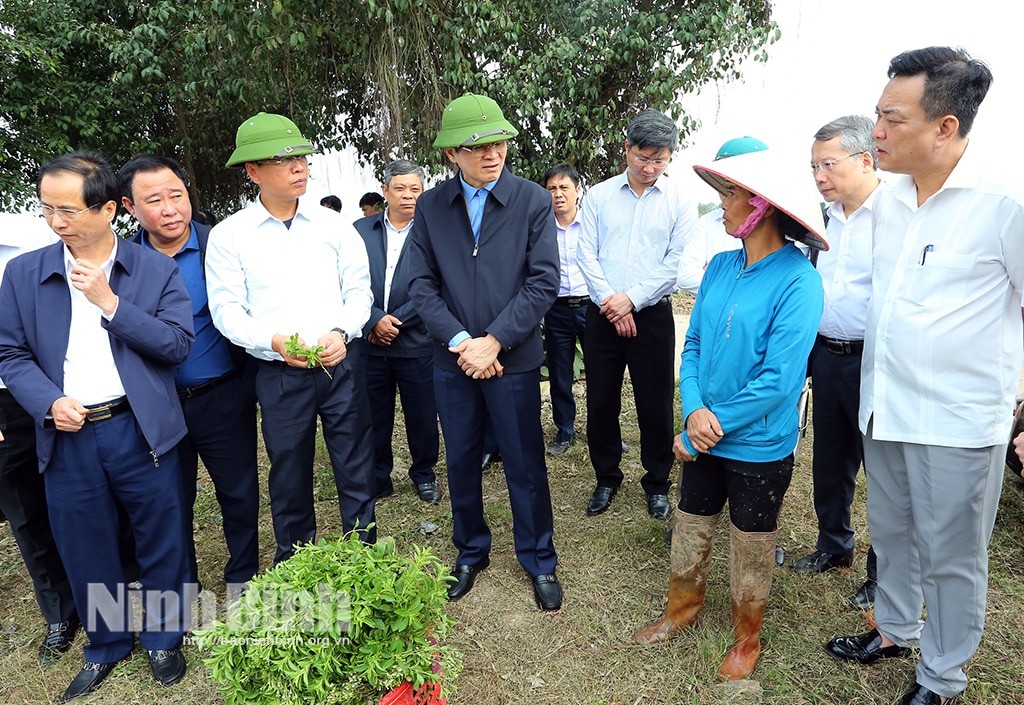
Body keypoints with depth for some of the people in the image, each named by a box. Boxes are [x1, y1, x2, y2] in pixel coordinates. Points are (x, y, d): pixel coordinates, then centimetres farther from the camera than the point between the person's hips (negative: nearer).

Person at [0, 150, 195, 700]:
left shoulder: (156, 270, -1)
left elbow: (178, 345, -8)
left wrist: (109, 302, -15)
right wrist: (50, 402, -12)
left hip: (140, 429, -2)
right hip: (67, 436, 2)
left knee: (160, 541, 10)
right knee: (84, 550, 16)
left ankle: (163, 638, 33)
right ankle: (106, 645, 39)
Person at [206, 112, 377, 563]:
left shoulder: (333, 225, 4)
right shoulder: (228, 235, 0)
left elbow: (359, 289, 5)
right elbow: (226, 309, -3)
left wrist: (342, 332, -13)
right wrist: (273, 341, -20)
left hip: (341, 363, 1)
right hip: (277, 372, -1)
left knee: (356, 466, 8)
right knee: (289, 472, 13)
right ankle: (294, 565, 34)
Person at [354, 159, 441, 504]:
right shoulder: (361, 230, 4)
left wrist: (396, 320, -13)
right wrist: (374, 320, -14)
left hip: (416, 343, -2)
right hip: (369, 343, 2)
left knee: (422, 416, 10)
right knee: (373, 416, 13)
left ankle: (424, 474, 32)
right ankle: (378, 478, 31)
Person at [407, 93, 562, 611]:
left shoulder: (533, 201, -5)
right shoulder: (430, 206, 2)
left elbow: (543, 282, -10)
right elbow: (421, 283, -2)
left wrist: (493, 342, -16)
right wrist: (459, 341, -14)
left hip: (514, 359, -2)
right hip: (452, 360, 3)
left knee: (525, 467, 9)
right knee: (461, 463, 16)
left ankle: (539, 560, 31)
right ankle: (470, 552, 39)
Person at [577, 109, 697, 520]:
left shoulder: (680, 201, 2)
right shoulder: (599, 195, 5)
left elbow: (677, 262, -6)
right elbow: (587, 254, 0)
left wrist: (631, 299, -13)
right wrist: (610, 303, -10)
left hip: (651, 316, -1)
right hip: (602, 314, 2)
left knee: (655, 405, 6)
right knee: (601, 402, 9)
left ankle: (657, 483, 25)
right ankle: (607, 478, 28)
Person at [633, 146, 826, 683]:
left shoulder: (797, 280, -18)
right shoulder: (720, 266, 0)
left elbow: (779, 379, -22)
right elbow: (694, 342, 3)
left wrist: (713, 427, -17)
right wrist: (695, 408, -13)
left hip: (760, 446, -5)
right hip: (704, 437, 5)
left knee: (751, 549, 16)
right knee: (690, 529, 20)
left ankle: (747, 639, 40)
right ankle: (682, 608, 46)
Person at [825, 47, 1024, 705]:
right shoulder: (890, 198, 5)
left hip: (958, 421, -6)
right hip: (884, 406, 6)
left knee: (951, 555, 11)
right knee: (892, 531, 22)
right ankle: (895, 630, 44)